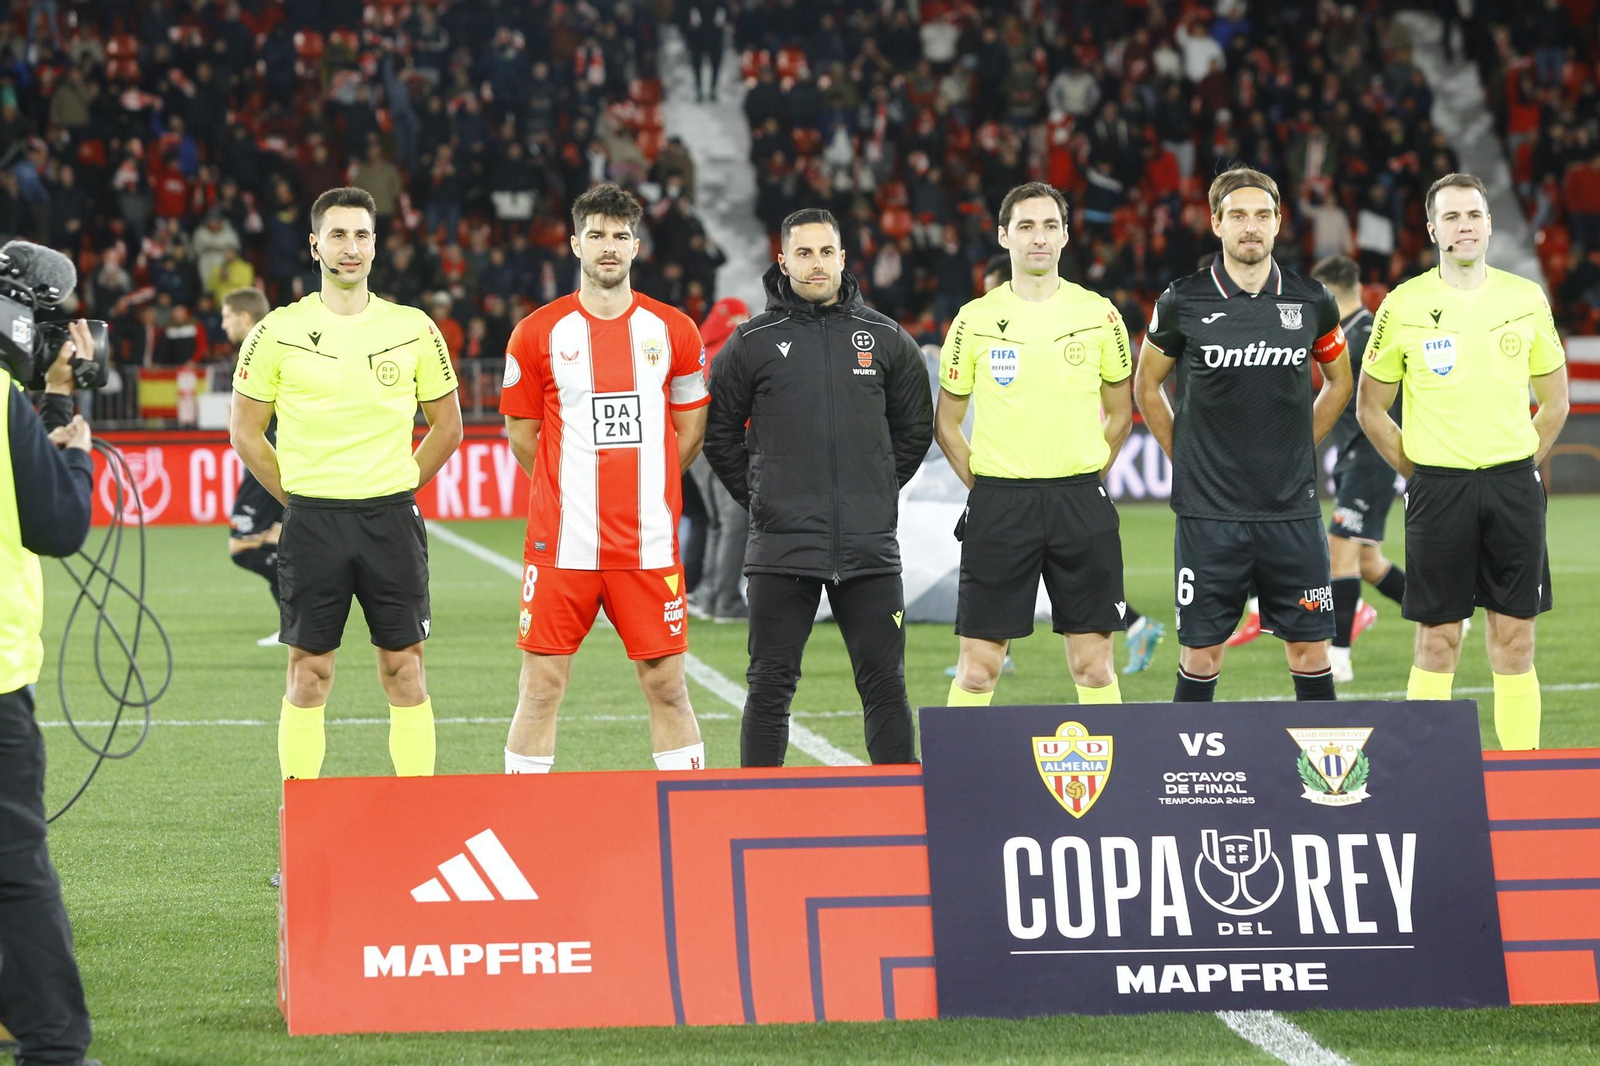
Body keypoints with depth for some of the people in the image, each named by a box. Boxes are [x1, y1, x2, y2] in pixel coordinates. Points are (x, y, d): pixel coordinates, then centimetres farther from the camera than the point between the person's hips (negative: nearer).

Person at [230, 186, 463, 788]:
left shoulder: (412, 329, 4)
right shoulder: (278, 332, 0)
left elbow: (447, 426, 14)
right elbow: (245, 432, 7)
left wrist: (398, 490, 8)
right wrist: (298, 498, 3)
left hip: (392, 519, 1)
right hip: (312, 522, -1)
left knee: (404, 670, 1)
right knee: (309, 673, 1)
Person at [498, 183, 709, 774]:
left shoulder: (673, 331, 6)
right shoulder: (538, 333, 1)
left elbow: (690, 430, 15)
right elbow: (522, 435, 10)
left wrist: (644, 491, 11)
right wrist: (572, 496, 10)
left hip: (649, 544, 1)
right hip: (561, 542, -1)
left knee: (667, 686, 4)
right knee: (541, 688, 0)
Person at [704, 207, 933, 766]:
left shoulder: (886, 338, 8)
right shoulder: (753, 342, 3)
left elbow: (915, 427, 18)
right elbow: (719, 431, 11)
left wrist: (879, 493, 12)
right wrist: (758, 498, 5)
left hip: (869, 547, 1)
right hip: (781, 546, -1)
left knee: (885, 683, 3)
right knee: (771, 685, 1)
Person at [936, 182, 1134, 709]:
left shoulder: (1099, 315, 4)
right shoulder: (975, 319, 2)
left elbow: (1120, 413, 15)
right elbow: (946, 422, 9)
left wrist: (1082, 480, 9)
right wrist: (986, 487, 3)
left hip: (1080, 502, 1)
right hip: (999, 503, -1)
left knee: (1093, 665, 3)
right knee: (978, 666, -2)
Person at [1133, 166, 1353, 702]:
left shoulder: (1311, 301, 3)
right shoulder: (1182, 302, -3)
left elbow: (1338, 380, 19)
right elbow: (1147, 387, 11)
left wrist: (1296, 450, 12)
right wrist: (1187, 459, 6)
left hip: (1292, 510, 2)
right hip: (1209, 513, -2)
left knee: (1309, 648, 3)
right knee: (1201, 652, 1)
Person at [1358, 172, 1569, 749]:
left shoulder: (1527, 299, 5)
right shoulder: (1403, 306, -1)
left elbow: (1554, 402, 15)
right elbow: (1370, 407, 7)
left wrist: (1521, 465, 8)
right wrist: (1418, 473, 2)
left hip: (1513, 484, 2)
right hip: (1438, 486, -2)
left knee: (1514, 639, 3)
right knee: (1437, 642, -1)